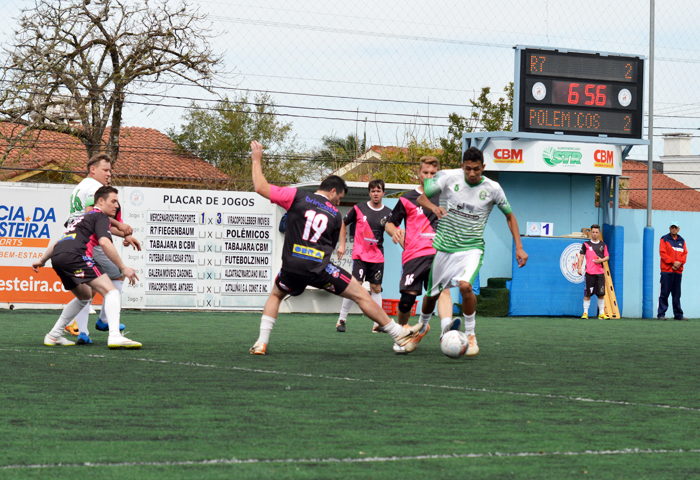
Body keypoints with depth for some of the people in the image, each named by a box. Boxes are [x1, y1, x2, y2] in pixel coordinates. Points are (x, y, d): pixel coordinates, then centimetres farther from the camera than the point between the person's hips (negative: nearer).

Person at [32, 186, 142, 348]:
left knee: (85, 296, 29)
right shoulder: (100, 217, 6)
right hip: (73, 255, -9)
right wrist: (124, 268, -10)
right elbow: (104, 242, -11)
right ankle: (114, 336, -32)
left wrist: (42, 260, 53)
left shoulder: (84, 218, 34)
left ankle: (54, 335, 27)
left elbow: (59, 242, 42)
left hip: (57, 256, 9)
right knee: (111, 291, -13)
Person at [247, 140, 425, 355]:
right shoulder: (335, 215, 13)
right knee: (361, 295, 7)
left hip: (292, 266, 1)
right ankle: (401, 335, 8)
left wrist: (256, 160, 17)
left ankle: (261, 343, 15)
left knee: (275, 295, 30)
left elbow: (261, 187, 5)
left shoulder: (298, 197, 7)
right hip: (319, 268, -1)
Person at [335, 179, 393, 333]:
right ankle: (341, 319, 0)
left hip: (377, 256, 3)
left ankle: (378, 324, 9)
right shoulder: (359, 208, -1)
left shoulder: (388, 213, 3)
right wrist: (342, 245, 5)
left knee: (376, 288, 6)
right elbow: (343, 223, 10)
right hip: (360, 255, -3)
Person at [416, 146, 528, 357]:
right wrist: (433, 207, -25)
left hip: (471, 247, -2)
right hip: (444, 246, 2)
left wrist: (519, 248, 0)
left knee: (465, 286, -29)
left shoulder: (492, 189, -5)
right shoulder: (448, 177, -7)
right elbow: (421, 198, -1)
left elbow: (510, 216, 8)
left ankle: (471, 335, -10)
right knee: (431, 295, 11)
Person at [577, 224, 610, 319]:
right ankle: (585, 312, 3)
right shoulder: (586, 244, 6)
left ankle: (601, 313, 8)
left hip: (600, 272, 2)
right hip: (589, 272, -2)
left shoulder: (603, 245, 12)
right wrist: (580, 268, -7)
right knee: (587, 294, -3)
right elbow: (581, 256, 4)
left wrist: (601, 260, -8)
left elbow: (607, 257, 14)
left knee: (601, 294, 1)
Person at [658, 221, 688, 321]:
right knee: (664, 294, -6)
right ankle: (661, 314, -5)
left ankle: (678, 314, 10)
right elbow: (662, 253, -5)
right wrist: (673, 262, -13)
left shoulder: (682, 241, 16)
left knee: (677, 294, 7)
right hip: (666, 271, -4)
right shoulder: (664, 239, 4)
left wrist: (680, 263, -9)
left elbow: (685, 254, 10)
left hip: (678, 271, 4)